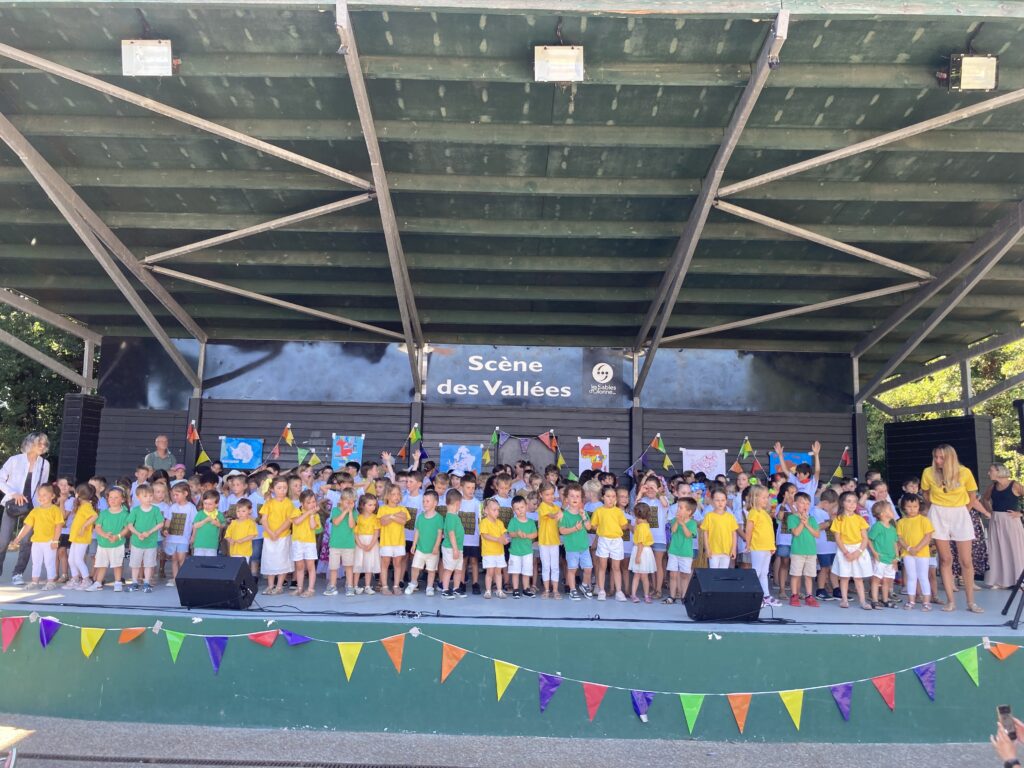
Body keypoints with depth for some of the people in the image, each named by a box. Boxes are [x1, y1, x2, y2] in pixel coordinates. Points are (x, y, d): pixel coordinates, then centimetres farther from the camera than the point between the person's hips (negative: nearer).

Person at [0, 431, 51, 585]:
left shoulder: (45, 464, 2)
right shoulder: (15, 460, -7)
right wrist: (14, 494, -15)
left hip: (32, 506, 3)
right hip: (13, 503, -2)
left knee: (28, 540, -3)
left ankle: (17, 573, 7)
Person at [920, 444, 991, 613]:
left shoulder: (964, 472, -9)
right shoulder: (928, 472, -7)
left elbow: (972, 498, 3)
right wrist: (941, 509, 12)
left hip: (960, 515, 0)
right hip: (938, 516, 0)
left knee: (966, 561, 0)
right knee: (945, 559, 2)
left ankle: (971, 602, 9)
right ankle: (951, 601, 8)